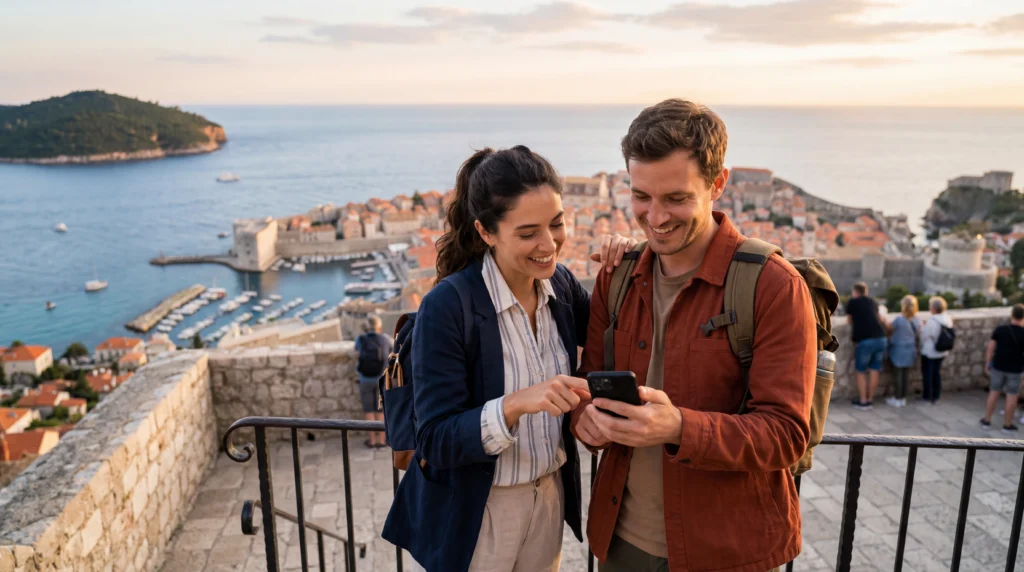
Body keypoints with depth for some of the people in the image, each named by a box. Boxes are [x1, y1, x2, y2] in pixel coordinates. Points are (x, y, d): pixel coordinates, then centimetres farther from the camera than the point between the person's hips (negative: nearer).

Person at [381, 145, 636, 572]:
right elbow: (436, 443, -22)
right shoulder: (447, 307, -23)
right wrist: (515, 404, -38)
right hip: (473, 514, -5)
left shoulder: (561, 284, -7)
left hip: (551, 496, 5)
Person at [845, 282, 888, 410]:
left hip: (865, 340, -4)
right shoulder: (872, 301, 18)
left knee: (861, 371, 7)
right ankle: (870, 399, 18)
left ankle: (863, 401, 9)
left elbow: (849, 321, 18)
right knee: (874, 370, 11)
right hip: (880, 338, 4)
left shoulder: (852, 302, 6)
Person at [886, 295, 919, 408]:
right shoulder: (915, 320, -3)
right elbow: (916, 335, 7)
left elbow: (890, 333, -9)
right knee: (905, 375, 12)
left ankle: (897, 399, 10)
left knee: (897, 374, 4)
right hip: (910, 351, 5)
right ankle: (903, 398, 19)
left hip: (898, 350, -5)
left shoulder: (898, 320, -20)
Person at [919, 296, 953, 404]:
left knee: (927, 374, 8)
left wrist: (922, 328, -1)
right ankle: (936, 397, 26)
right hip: (942, 352, 7)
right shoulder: (948, 319, -5)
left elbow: (924, 336, -19)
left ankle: (927, 397, 17)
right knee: (937, 373, 17)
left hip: (929, 352, -7)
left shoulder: (931, 321, -27)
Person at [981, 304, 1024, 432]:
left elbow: (990, 348, -5)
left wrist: (987, 364, 6)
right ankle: (1007, 424, 17)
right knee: (1012, 396, 9)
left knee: (994, 393, 13)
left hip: (998, 367, 2)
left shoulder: (999, 329, -9)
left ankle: (987, 420, 20)